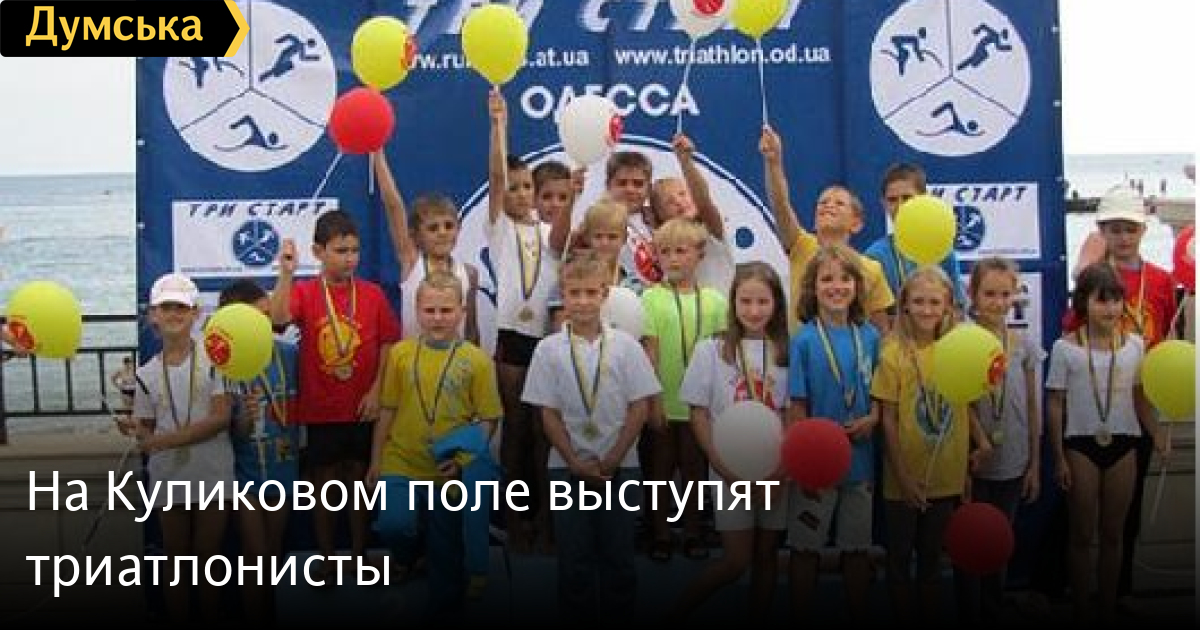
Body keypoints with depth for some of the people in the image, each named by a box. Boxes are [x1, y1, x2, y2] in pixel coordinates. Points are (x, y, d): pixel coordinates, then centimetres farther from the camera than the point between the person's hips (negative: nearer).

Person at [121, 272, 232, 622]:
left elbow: (221, 418, -14)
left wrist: (164, 439, -20)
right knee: (176, 559, 13)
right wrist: (134, 429, -17)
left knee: (209, 558, 8)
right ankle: (178, 620, 25)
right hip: (169, 479, 3)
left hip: (212, 476, -3)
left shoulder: (214, 358, -7)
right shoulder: (147, 373, 3)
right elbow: (147, 432, 8)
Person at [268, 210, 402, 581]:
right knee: (324, 484, 10)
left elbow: (388, 344, 1)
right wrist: (286, 273, -35)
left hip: (363, 409, 1)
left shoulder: (373, 294, -2)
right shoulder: (304, 292, -5)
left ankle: (360, 554, 26)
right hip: (320, 410, -1)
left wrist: (376, 390, -7)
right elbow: (279, 318, -25)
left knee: (360, 480, 11)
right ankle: (326, 559, 23)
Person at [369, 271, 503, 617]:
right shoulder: (401, 352, 0)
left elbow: (488, 419, -4)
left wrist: (462, 460, -15)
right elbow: (388, 410, 5)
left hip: (452, 471, 0)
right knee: (394, 524, -23)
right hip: (402, 464, 0)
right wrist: (375, 461, 6)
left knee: (446, 547, 12)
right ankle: (406, 557, 12)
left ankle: (444, 605, 35)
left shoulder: (476, 360, -5)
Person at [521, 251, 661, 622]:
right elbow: (549, 414, -1)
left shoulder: (626, 345, -2)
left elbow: (639, 408, -3)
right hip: (568, 468, 0)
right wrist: (577, 463, -9)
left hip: (619, 467, 0)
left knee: (619, 556, 6)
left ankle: (620, 616, 19)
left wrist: (611, 461, -8)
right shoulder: (549, 349, -2)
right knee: (573, 559, 6)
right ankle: (575, 616, 18)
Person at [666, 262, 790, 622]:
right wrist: (727, 472, -11)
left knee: (767, 555, 9)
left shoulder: (786, 352, 2)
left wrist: (780, 471, -9)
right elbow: (698, 417, -3)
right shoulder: (711, 350, -3)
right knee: (736, 560, -5)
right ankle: (675, 612, 13)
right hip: (730, 473, -2)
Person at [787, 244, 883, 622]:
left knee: (858, 548, 14)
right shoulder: (805, 340, -9)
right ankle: (799, 614, 22)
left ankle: (859, 613, 29)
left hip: (860, 459, 3)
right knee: (806, 548, 7)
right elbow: (797, 406, -8)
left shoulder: (869, 336, 1)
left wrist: (872, 419, -10)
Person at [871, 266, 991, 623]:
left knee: (932, 557, 16)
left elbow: (965, 404, 10)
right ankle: (903, 616, 26)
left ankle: (931, 616, 29)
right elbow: (888, 419, -10)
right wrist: (903, 476, -13)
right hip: (904, 480, -3)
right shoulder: (894, 353, -11)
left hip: (946, 477, 3)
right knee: (900, 558, 11)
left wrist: (981, 439, -7)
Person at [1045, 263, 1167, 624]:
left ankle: (1108, 610, 23)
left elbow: (1140, 398, 10)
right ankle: (1080, 610, 20)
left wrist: (1157, 436, -4)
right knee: (1083, 535, 7)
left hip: (1122, 445, 3)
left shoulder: (1134, 345, 2)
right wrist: (1058, 458, -5)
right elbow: (1055, 405, -3)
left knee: (1112, 535, 12)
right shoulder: (1065, 348, -6)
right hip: (1081, 445, -2)